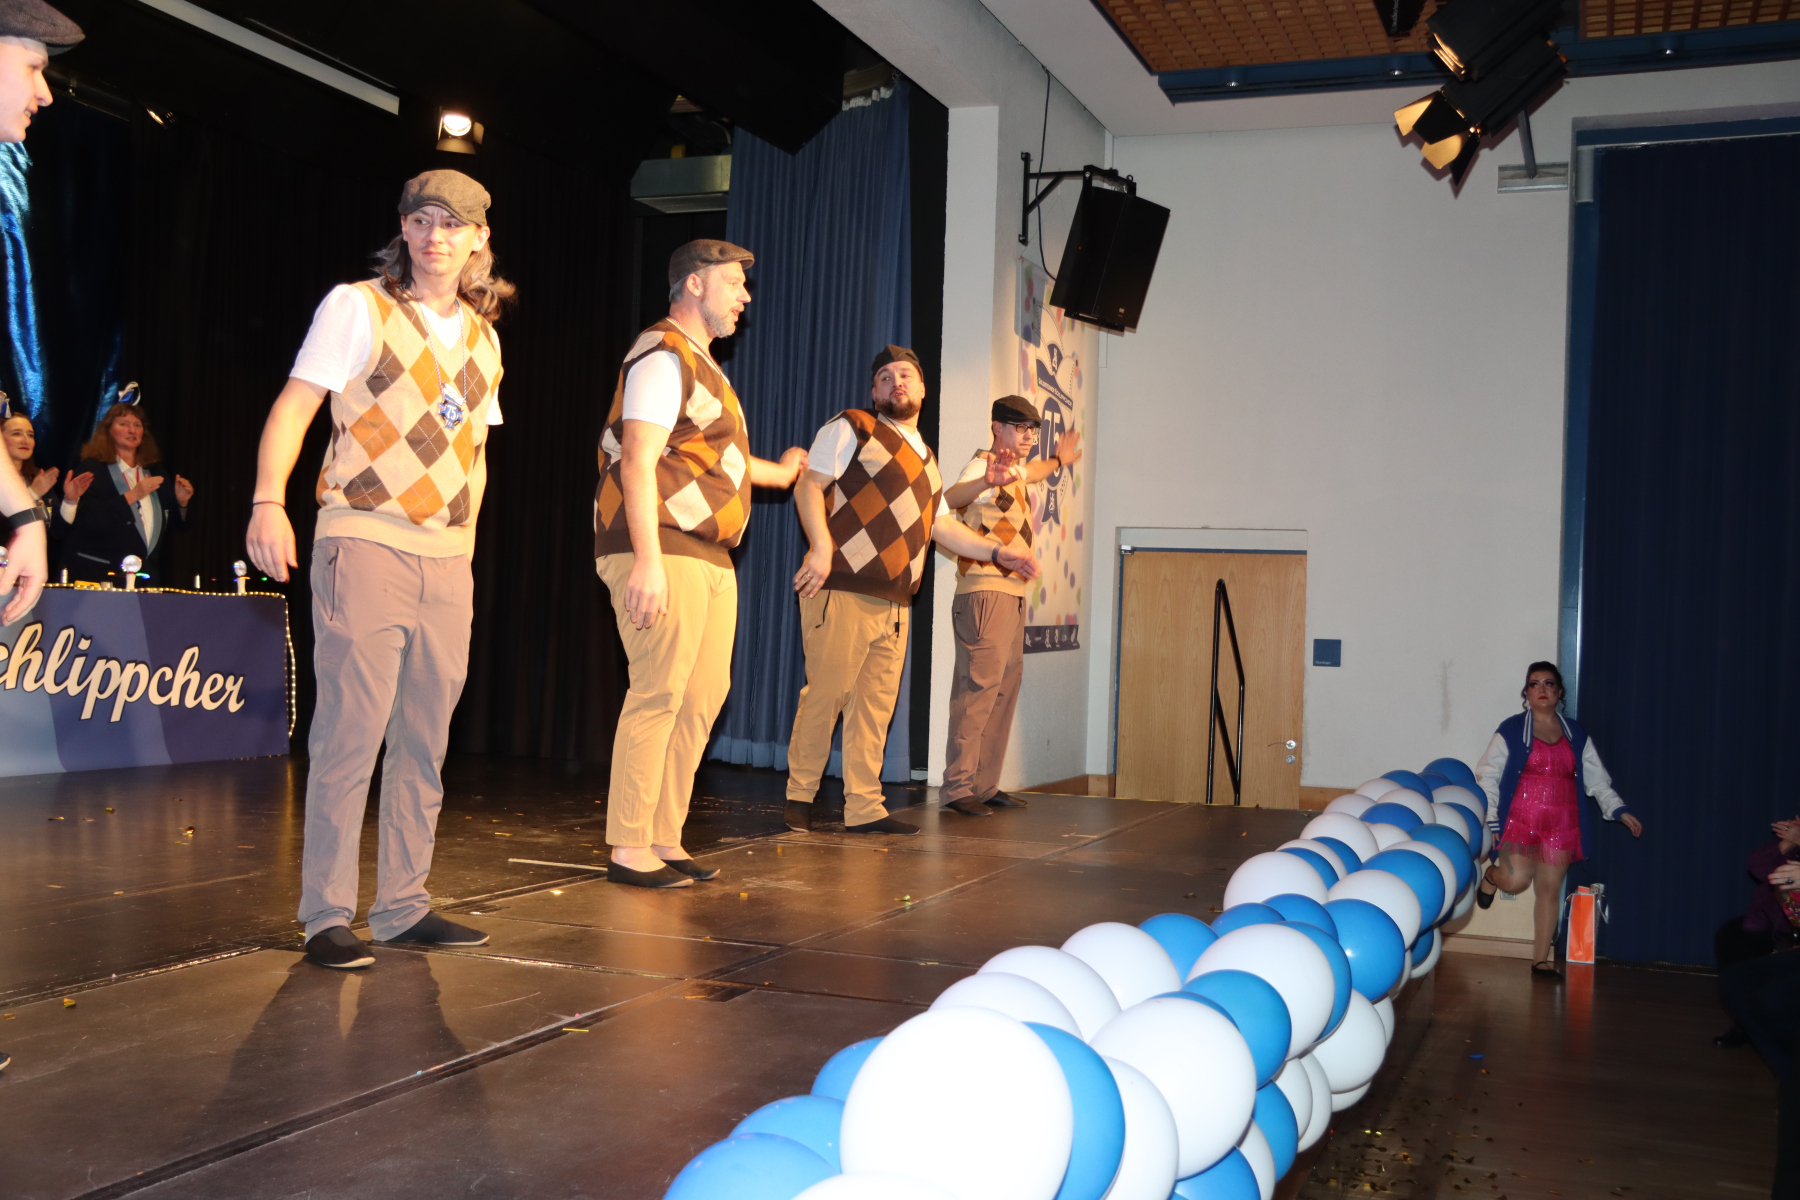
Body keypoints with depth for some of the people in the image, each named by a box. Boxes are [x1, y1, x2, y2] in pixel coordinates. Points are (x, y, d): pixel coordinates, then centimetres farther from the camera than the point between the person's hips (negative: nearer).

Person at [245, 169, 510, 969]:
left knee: (425, 743, 8)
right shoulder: (358, 306, 1)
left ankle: (402, 904, 18)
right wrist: (268, 502, -20)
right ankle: (326, 916, 1)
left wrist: (467, 544, 16)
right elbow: (293, 406, -7)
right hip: (365, 544, -5)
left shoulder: (482, 337, 16)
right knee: (350, 735, -7)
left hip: (448, 561, 6)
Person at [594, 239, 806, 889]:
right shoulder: (663, 357, -7)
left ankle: (665, 840, 16)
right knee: (658, 695, -11)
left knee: (702, 699, 9)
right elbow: (639, 463, -18)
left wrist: (775, 472, 55)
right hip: (663, 552, -10)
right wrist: (648, 562, -26)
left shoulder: (699, 362, 24)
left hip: (709, 556, 10)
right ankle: (628, 849, -4)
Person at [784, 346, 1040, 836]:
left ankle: (864, 808, 11)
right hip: (843, 591, -7)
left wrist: (997, 551, 20)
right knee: (825, 695, -6)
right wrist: (821, 547, -19)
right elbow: (808, 486, -6)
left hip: (895, 604, 7)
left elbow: (940, 525, 28)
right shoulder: (851, 428, 3)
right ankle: (799, 798, 7)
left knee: (877, 705, 6)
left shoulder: (926, 460, 24)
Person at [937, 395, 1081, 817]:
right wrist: (989, 479, -51)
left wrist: (1057, 460, 54)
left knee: (1005, 687, 10)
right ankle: (958, 787, -14)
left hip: (1013, 593, 10)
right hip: (984, 592, -10)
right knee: (978, 687, -14)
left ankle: (985, 785, 15)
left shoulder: (1014, 470, 19)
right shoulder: (983, 464, -9)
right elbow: (951, 497, -33)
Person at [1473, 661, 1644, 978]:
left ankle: (1541, 959, 14)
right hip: (1520, 821, -3)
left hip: (1561, 824, 3)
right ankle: (1490, 876, 19)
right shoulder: (1511, 731, 0)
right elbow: (1486, 776, -1)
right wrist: (1488, 819, -8)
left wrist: (1619, 810, 2)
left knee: (1550, 889, 4)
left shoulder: (1576, 734, 12)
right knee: (1516, 881, -18)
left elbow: (1597, 779, 15)